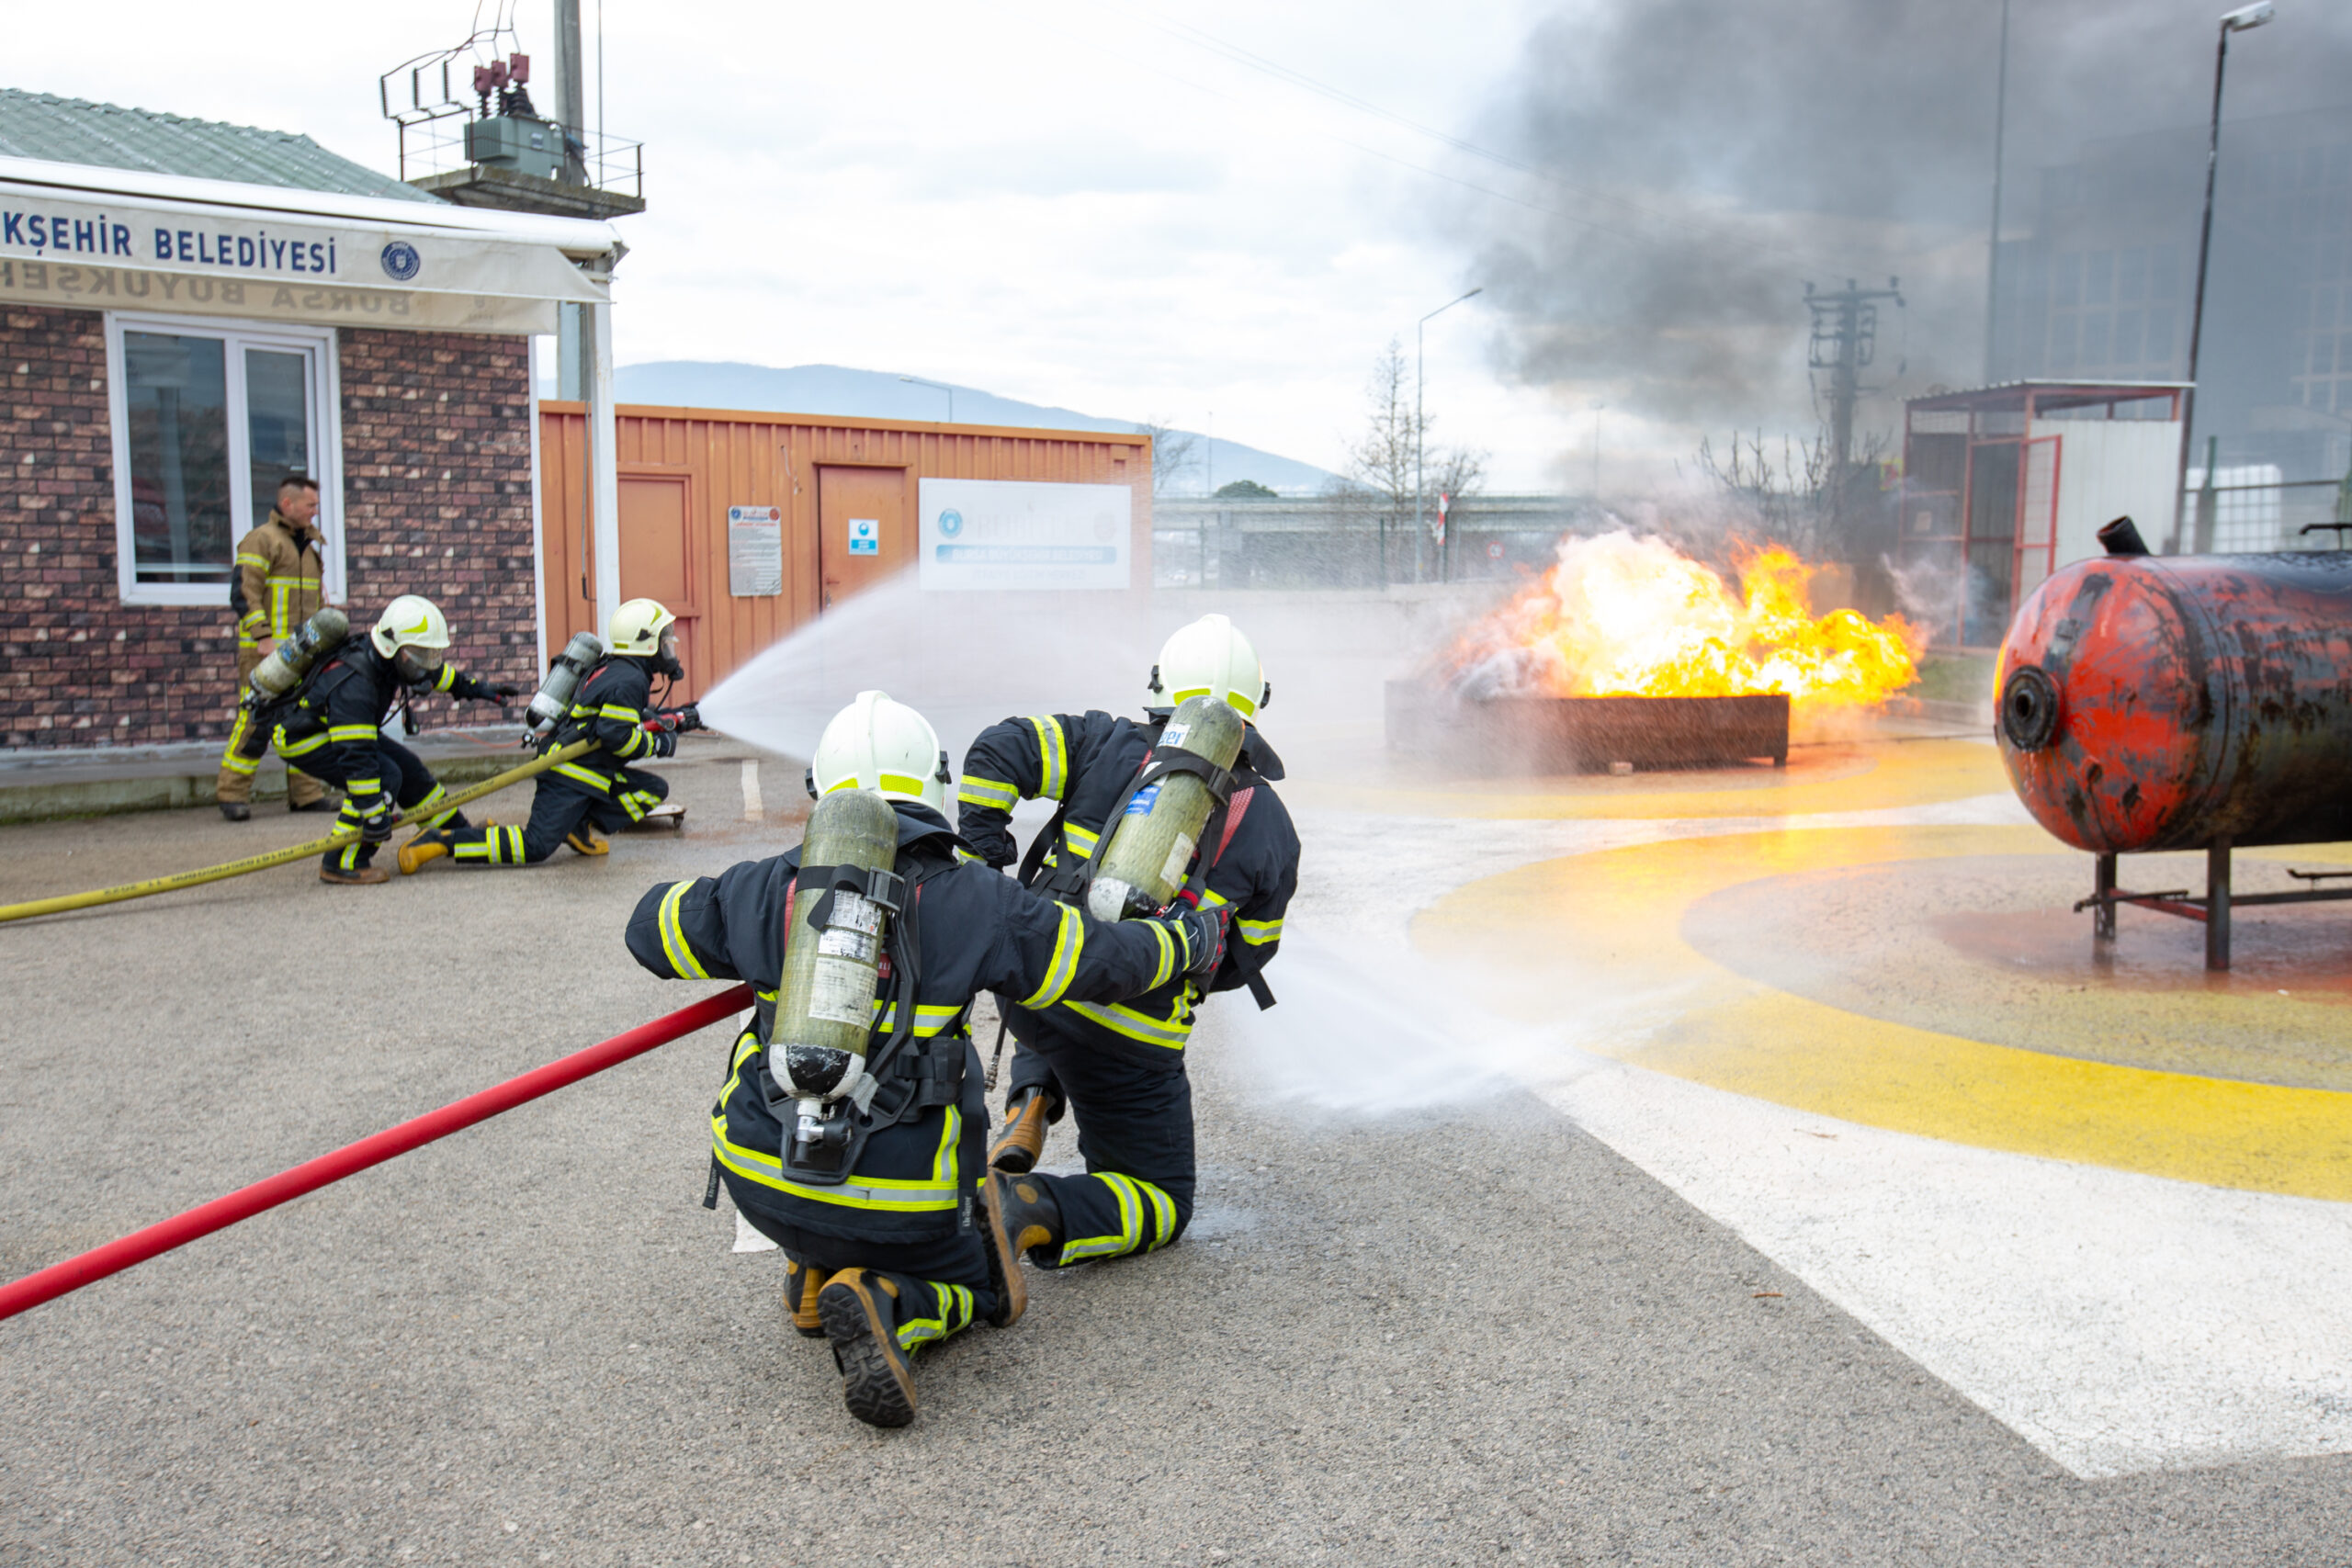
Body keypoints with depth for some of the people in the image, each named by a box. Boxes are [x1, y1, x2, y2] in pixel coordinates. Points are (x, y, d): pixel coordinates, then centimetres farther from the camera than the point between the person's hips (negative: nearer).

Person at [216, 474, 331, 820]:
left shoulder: (309, 544, 20)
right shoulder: (261, 540, -6)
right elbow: (243, 593, -13)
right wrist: (263, 636, -19)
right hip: (264, 652, -8)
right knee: (254, 719, -8)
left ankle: (305, 793, 14)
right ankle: (232, 794, -1)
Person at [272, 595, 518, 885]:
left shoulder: (395, 660, -11)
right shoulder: (353, 686, -38)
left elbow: (434, 672, 13)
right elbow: (355, 755, -40)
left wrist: (478, 689, 19)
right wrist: (374, 815, -40)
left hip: (349, 728, 9)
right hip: (304, 740, -9)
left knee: (409, 769, 7)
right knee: (385, 776, -25)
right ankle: (342, 864, -20)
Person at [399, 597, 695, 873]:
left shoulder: (614, 670, 16)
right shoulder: (629, 681, -15)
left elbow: (630, 716, 27)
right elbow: (616, 735, -25)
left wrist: (674, 719, 19)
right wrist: (658, 744, -12)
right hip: (569, 775, -10)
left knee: (655, 790, 10)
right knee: (536, 847, -16)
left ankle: (579, 825, 3)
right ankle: (438, 841, -13)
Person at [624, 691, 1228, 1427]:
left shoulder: (768, 888, 2)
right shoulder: (972, 900, -5)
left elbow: (651, 926, 18)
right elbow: (1104, 959, 4)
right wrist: (1197, 937, 24)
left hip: (759, 1176, 4)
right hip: (895, 1208, -4)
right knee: (980, 1285, 22)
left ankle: (815, 1269, 16)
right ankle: (886, 1309, -9)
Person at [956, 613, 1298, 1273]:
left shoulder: (1110, 745, 3)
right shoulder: (1272, 829, 2)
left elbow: (996, 752, -9)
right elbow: (1242, 962, 8)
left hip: (1026, 986, 3)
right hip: (1132, 1039, -3)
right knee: (1161, 1202, 13)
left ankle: (1028, 1107, 11)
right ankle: (1033, 1213, -16)